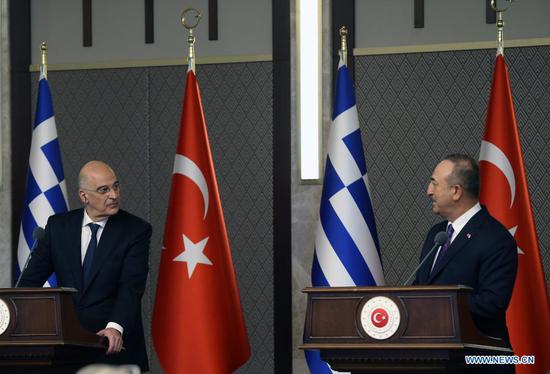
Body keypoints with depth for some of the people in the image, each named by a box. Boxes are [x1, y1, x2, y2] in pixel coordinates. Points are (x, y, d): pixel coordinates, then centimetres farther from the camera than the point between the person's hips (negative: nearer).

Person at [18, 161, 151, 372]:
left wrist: (115, 327, -32)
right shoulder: (58, 226, 6)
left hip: (114, 346, -2)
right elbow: (32, 278, 4)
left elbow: (132, 286, -15)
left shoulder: (136, 230, -4)